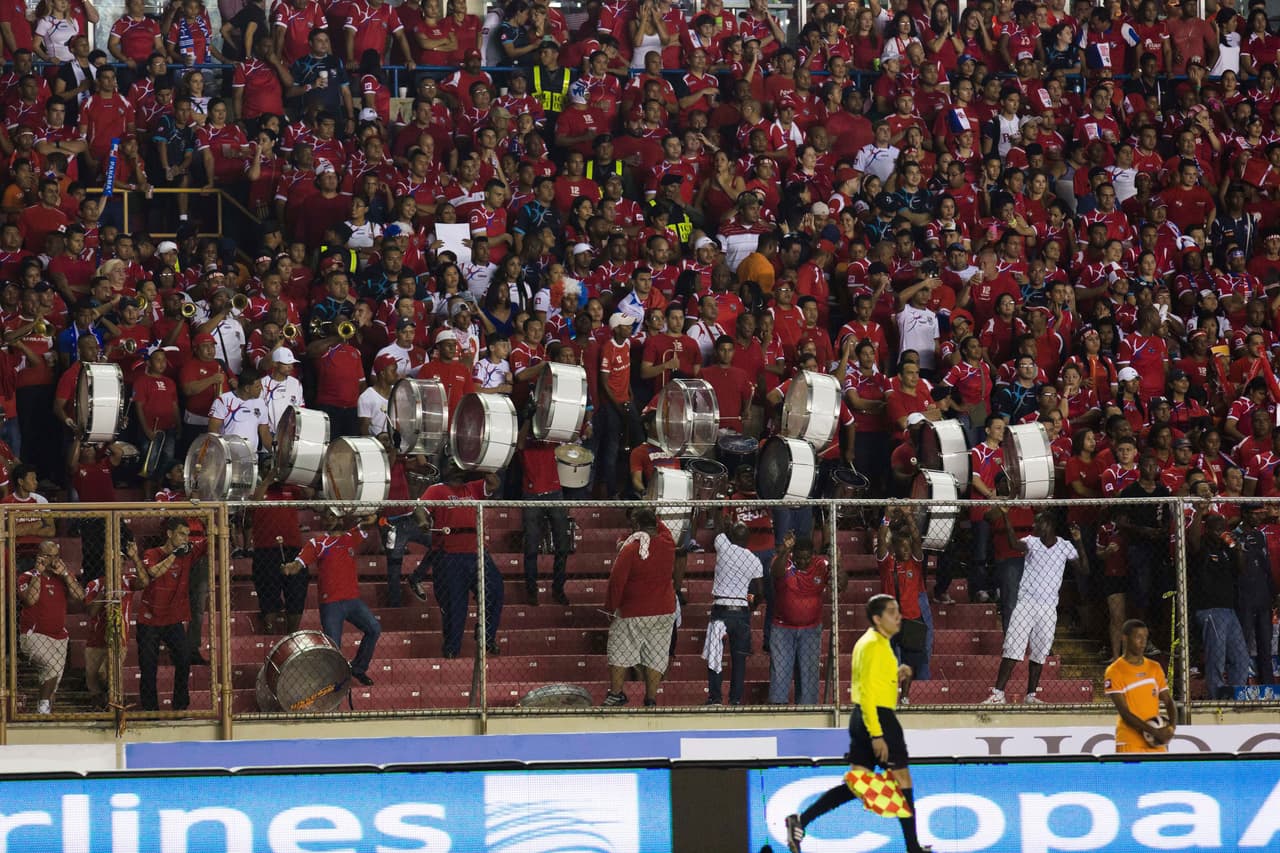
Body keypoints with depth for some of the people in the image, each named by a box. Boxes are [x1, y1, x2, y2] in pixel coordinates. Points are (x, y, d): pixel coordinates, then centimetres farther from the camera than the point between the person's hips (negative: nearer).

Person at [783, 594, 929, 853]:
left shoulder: (867, 642, 16)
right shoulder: (875, 645, -15)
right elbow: (867, 691, -21)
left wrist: (895, 675, 13)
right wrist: (877, 735, -24)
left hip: (862, 719, 10)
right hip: (878, 718, -10)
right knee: (902, 778, 1)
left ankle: (800, 821, -1)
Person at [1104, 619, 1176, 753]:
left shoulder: (1155, 668, 13)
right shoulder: (1115, 671, -5)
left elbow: (1169, 702, 14)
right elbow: (1125, 712, -12)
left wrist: (1171, 726, -7)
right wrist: (1154, 732, -20)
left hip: (1156, 744, 5)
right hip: (1129, 745, -5)